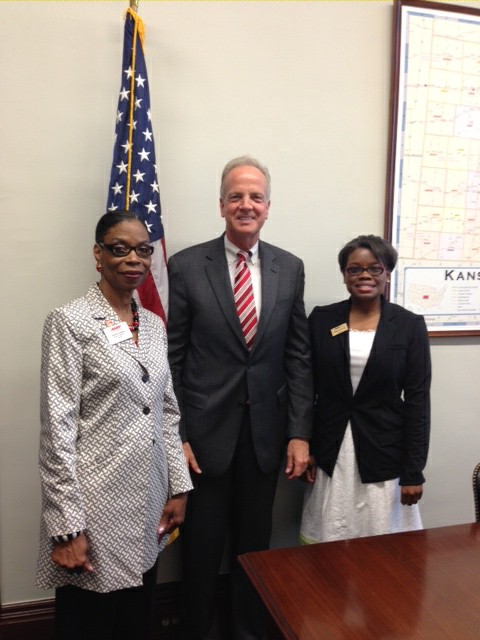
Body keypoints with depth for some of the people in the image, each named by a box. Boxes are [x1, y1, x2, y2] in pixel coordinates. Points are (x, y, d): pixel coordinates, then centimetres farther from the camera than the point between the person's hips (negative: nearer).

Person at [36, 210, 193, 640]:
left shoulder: (154, 325, 8)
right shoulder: (70, 322, -11)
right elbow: (57, 430, -14)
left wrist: (179, 487, 8)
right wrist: (66, 528, -15)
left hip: (149, 506, 6)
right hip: (95, 507, -5)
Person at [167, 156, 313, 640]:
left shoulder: (290, 268, 2)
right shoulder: (186, 266, -6)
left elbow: (298, 357, 3)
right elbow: (172, 357, -5)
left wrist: (300, 433, -1)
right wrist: (175, 435, -7)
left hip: (265, 432, 3)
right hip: (205, 431, -2)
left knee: (254, 544, 18)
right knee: (202, 546, 13)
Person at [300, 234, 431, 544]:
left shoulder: (410, 325, -4)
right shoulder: (321, 319, 0)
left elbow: (418, 402, -4)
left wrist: (413, 471, -6)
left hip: (384, 454, -1)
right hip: (331, 454, 1)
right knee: (328, 545, 11)